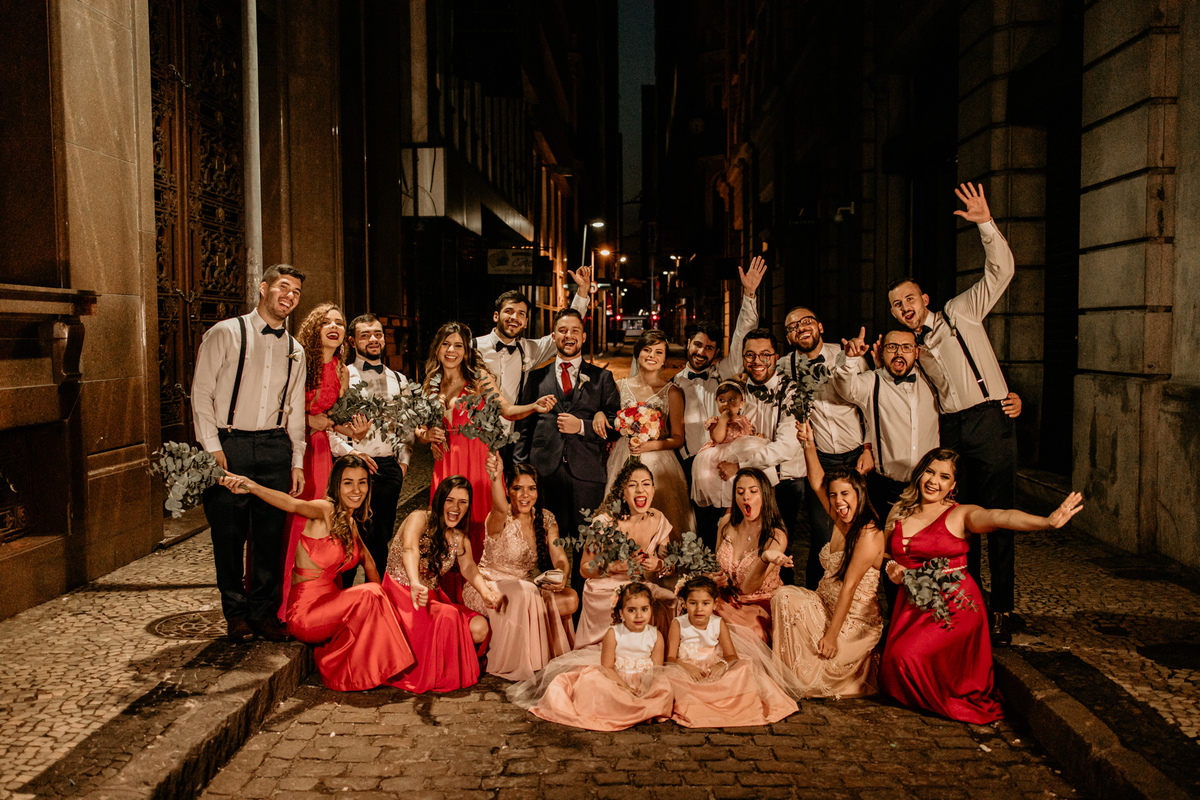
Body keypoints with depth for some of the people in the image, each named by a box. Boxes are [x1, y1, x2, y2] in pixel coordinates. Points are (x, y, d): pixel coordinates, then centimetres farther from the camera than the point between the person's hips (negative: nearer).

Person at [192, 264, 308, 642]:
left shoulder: (294, 350, 13)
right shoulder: (225, 334, -1)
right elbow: (201, 393, -4)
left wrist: (297, 461, 12)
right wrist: (212, 448, -11)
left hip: (274, 446, 4)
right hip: (229, 445, -3)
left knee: (271, 536, 6)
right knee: (228, 535, 4)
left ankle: (263, 611, 20)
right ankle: (236, 613, 20)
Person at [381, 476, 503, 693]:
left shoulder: (460, 539, 12)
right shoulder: (419, 519, -9)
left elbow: (468, 567, -8)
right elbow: (410, 550, -31)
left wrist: (485, 591, -32)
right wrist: (415, 583, -54)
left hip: (433, 598, 7)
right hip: (401, 594, -6)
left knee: (479, 628, -16)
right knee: (447, 617, -34)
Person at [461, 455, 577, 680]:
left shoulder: (546, 520, 1)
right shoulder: (501, 519, -17)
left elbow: (559, 557, -6)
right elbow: (500, 509, -42)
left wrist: (561, 575, -31)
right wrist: (496, 478, -64)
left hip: (528, 586, 5)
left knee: (570, 599, -20)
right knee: (523, 594, -36)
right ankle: (510, 663, -15)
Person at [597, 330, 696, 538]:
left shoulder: (671, 392, 1)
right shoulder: (620, 386, 8)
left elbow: (678, 439, 1)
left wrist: (650, 445, -14)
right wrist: (599, 413, -4)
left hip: (658, 463, -2)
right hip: (622, 462, 2)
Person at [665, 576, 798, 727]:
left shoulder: (718, 624, 2)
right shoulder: (678, 624, -4)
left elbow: (732, 656, -1)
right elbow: (670, 658, -9)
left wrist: (721, 665, -25)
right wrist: (688, 668, -29)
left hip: (714, 673, 3)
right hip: (687, 672, -2)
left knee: (744, 667, -21)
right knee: (672, 673, -35)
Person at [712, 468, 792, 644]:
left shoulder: (776, 536, -15)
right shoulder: (727, 522, 0)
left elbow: (748, 587, -22)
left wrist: (766, 558, -40)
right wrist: (718, 578, -5)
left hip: (762, 606, -4)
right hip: (729, 600, 4)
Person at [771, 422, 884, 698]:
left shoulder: (869, 534, -21)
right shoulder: (841, 522, 3)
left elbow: (849, 586, -23)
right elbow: (817, 483, 9)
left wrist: (831, 635, -23)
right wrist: (809, 446, -3)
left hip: (855, 622, -8)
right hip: (825, 607, 8)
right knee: (784, 596, -18)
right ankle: (785, 675, -6)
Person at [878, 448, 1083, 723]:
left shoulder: (961, 515, -5)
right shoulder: (898, 512, 9)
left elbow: (998, 517, -25)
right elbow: (886, 554, 24)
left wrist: (1047, 522, -44)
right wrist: (890, 568, -1)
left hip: (955, 606, -5)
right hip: (911, 606, 5)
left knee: (907, 656, -21)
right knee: (895, 663, -12)